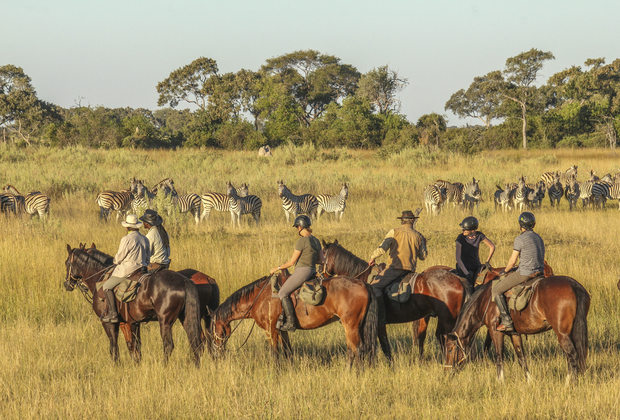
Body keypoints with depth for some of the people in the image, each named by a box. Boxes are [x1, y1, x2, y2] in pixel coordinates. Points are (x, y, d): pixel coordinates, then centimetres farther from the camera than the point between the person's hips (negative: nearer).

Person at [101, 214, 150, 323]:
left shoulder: (127, 239, -15)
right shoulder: (145, 239, 8)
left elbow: (119, 257, -10)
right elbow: (148, 257, 16)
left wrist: (115, 261, 12)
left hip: (127, 269, -8)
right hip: (142, 268, 8)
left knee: (107, 286, 0)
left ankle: (112, 313, -10)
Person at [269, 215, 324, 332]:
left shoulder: (302, 241, -15)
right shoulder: (316, 241, 10)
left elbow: (292, 262, -11)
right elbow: (321, 261, 13)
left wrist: (277, 268, 1)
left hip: (302, 271, -9)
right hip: (313, 271, 9)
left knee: (283, 293, -2)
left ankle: (291, 322, -11)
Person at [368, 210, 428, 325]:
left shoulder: (394, 232, -2)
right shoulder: (418, 236, 11)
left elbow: (382, 248, -12)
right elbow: (423, 256, 18)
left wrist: (372, 258, 3)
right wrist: (423, 244, 36)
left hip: (395, 267, -6)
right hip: (410, 270, 6)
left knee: (374, 287, -13)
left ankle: (381, 316, -28)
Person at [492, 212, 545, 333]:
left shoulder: (520, 239, -11)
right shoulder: (538, 238, 14)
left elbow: (513, 261, -9)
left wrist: (505, 271, 10)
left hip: (524, 273, -8)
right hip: (539, 272, 8)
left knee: (496, 289, 1)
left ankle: (507, 321, -7)